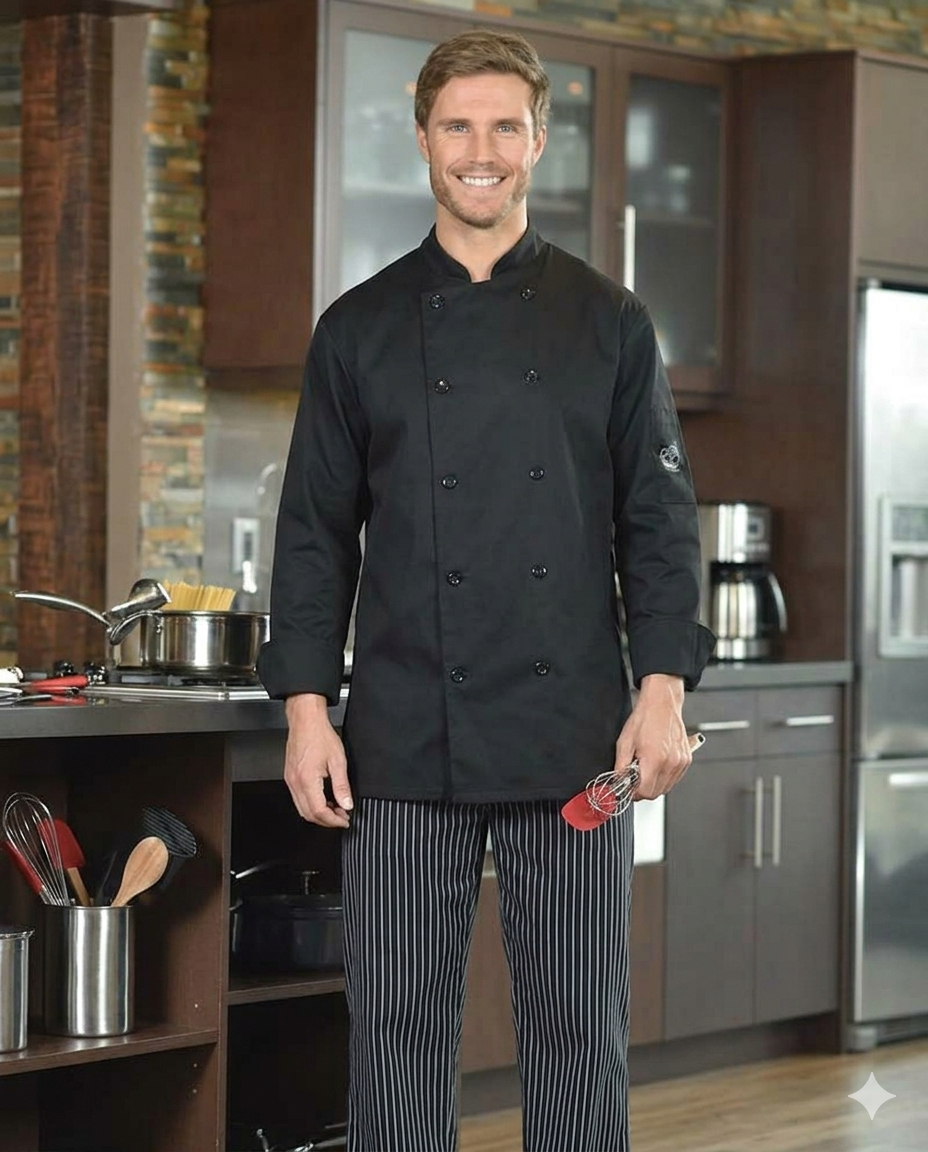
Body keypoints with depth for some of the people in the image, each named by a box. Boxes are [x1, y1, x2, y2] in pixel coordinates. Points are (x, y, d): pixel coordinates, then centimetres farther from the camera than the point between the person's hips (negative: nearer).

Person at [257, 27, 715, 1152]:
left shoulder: (609, 324, 7)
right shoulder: (360, 329, 7)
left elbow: (659, 520, 6)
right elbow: (315, 533, 6)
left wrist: (663, 687, -4)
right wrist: (307, 708, -2)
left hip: (574, 739, 0)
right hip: (407, 746, 0)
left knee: (580, 1027, 4)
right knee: (399, 1026, 3)